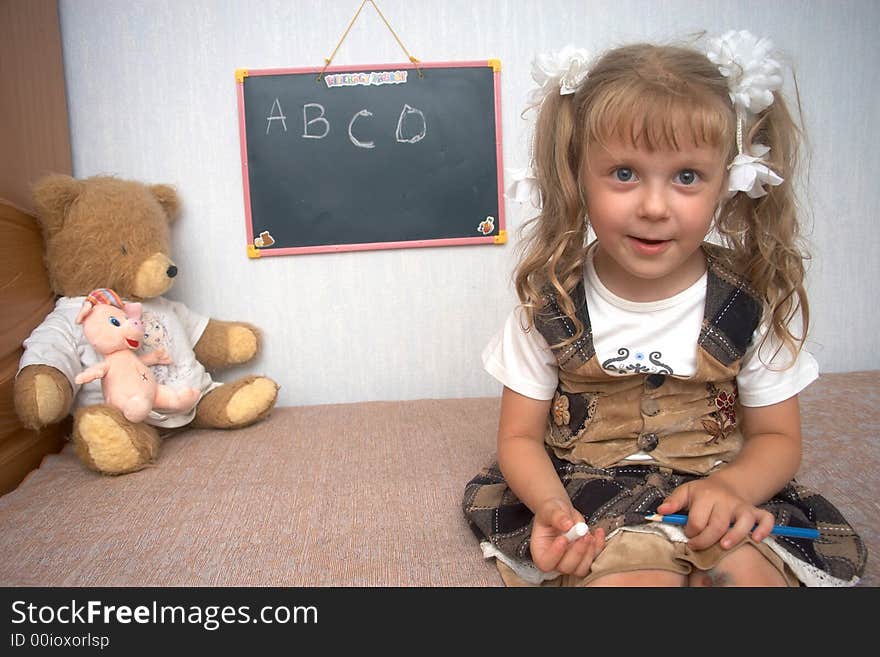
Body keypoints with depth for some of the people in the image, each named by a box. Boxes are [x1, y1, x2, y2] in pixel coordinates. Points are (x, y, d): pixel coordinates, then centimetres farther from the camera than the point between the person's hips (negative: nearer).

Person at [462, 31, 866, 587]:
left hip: (713, 492, 3)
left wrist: (731, 486, -19)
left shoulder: (755, 302, -7)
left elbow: (777, 437, 4)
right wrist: (552, 506, -25)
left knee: (747, 571, -26)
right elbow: (520, 435, -4)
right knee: (630, 571, -30)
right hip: (590, 496, -2)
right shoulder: (551, 303, -10)